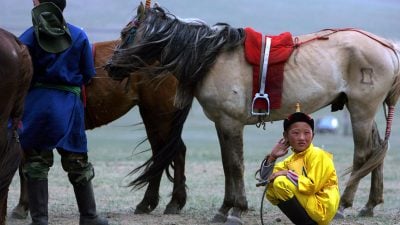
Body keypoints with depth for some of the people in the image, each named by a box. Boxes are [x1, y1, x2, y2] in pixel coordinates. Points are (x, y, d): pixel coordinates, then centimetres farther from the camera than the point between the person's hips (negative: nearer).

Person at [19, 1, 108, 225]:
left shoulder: (28, 37, -5)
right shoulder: (79, 36, -1)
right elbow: (89, 74, 4)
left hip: (36, 103, -1)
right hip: (69, 104, 1)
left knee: (36, 162, 6)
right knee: (77, 162, 12)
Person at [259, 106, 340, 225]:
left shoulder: (317, 155, -10)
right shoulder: (291, 159, 13)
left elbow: (312, 186, -20)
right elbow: (266, 178, 12)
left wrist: (287, 174, -16)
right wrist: (272, 157, -1)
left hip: (320, 208, -8)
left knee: (281, 183, -20)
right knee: (270, 190, 11)